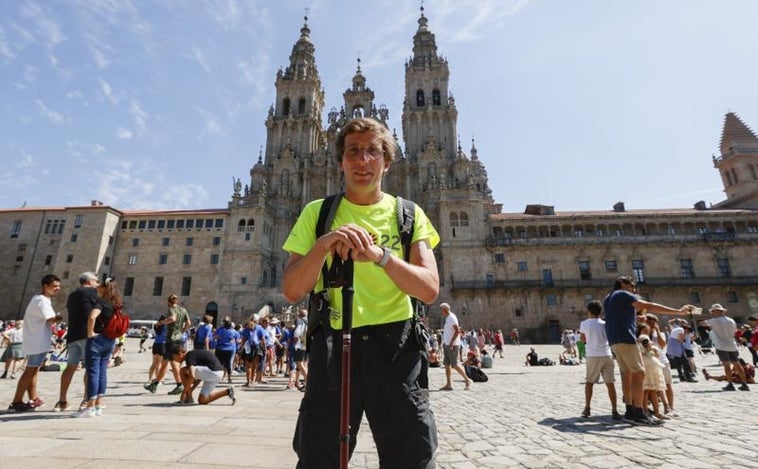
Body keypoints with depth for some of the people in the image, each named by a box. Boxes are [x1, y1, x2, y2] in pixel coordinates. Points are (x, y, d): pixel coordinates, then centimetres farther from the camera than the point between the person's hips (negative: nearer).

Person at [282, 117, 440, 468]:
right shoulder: (317, 213, 4)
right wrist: (323, 245, -21)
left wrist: (380, 254, -23)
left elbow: (430, 290, -7)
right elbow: (292, 291, -3)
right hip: (334, 343, 0)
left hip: (395, 345, 1)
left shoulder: (408, 214, 4)